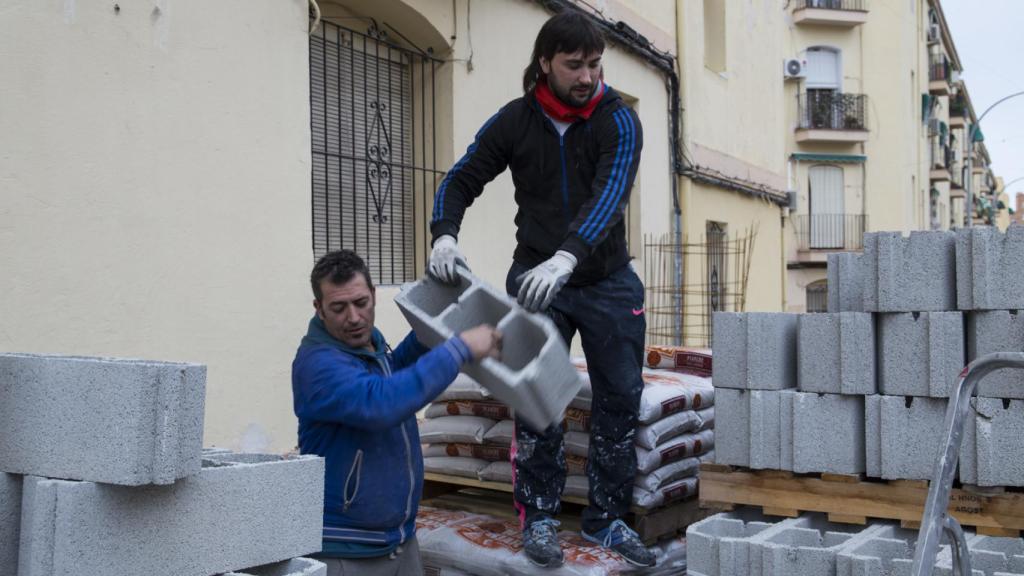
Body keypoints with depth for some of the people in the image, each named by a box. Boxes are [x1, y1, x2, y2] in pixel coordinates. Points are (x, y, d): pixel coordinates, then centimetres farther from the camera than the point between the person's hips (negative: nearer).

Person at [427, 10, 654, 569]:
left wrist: (566, 256, -43)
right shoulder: (514, 121, -4)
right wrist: (444, 233, -23)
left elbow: (609, 193, -26)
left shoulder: (618, 120, -10)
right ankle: (538, 517, 13)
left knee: (620, 397, 4)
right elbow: (461, 179, -1)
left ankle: (606, 518, 18)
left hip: (608, 279, 1)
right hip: (536, 277, 0)